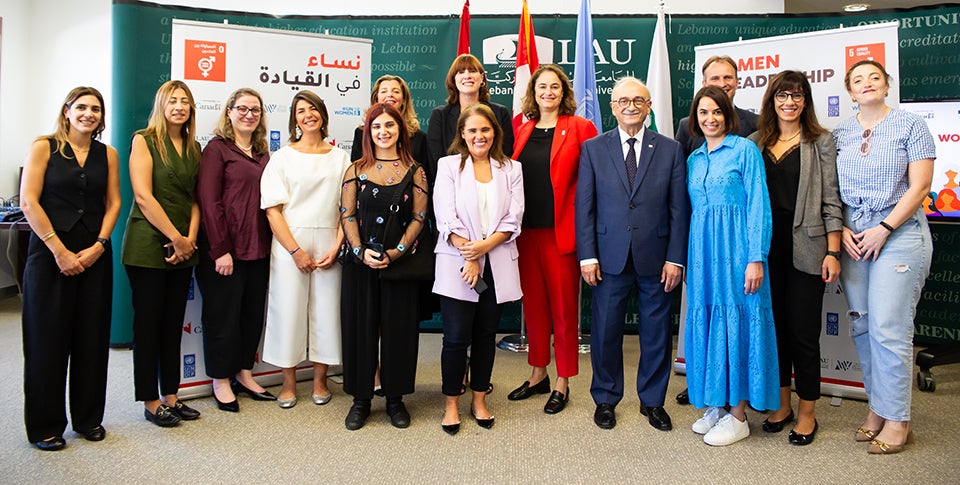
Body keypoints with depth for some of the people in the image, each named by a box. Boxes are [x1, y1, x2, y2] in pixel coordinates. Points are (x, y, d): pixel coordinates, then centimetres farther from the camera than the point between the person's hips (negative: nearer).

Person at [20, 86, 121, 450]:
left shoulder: (107, 154, 9)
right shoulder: (44, 147, 0)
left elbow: (113, 203, 7)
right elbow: (28, 202, -7)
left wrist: (98, 246, -6)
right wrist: (59, 250, -13)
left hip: (95, 255, 3)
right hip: (49, 252, -3)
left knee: (92, 337, 7)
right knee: (48, 338, 2)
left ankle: (89, 418, 21)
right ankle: (45, 426, 15)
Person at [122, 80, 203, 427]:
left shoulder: (194, 148, 13)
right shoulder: (144, 141, -3)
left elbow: (196, 198, 10)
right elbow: (143, 196, -12)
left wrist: (190, 238, -5)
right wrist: (176, 237, -13)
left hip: (182, 249, 6)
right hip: (148, 245, -5)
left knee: (173, 324, 10)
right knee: (148, 323, 2)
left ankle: (171, 397, 20)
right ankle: (151, 402, 13)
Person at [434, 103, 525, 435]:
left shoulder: (511, 169, 10)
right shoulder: (449, 166, 4)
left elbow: (513, 220, 1)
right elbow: (447, 218, -4)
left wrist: (484, 246, -13)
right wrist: (469, 257, -11)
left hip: (497, 265, 2)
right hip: (456, 264, -2)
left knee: (486, 335, 10)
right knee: (456, 337, -1)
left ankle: (479, 399, 24)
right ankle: (452, 403, 15)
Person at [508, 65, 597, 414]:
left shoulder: (580, 128, -2)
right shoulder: (521, 131, 11)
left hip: (561, 231, -4)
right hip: (527, 230, 5)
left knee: (564, 306, 4)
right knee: (533, 303, 12)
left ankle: (562, 383, 16)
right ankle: (538, 374, 27)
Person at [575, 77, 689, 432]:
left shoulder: (670, 150, 5)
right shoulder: (593, 149, 5)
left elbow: (679, 209, 3)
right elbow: (584, 206, 2)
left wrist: (675, 258, -4)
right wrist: (587, 256, -5)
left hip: (656, 258, 1)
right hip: (610, 257, 0)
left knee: (656, 332, 10)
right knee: (606, 331, 8)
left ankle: (652, 401, 29)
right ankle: (605, 399, 27)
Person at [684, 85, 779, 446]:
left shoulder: (745, 149, -3)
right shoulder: (693, 159, 15)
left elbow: (758, 206, -9)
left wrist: (756, 258, -16)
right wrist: (688, 258, 8)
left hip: (736, 246, -6)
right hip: (702, 248, 6)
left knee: (737, 320, -2)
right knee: (705, 319, 8)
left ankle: (738, 416, 8)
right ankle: (715, 404, 20)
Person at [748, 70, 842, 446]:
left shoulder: (821, 142, 2)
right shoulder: (757, 142, 10)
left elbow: (831, 201, -2)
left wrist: (832, 252, -8)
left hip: (805, 248, -3)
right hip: (766, 247, 3)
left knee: (803, 330, 1)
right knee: (774, 325, 11)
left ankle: (807, 412, 16)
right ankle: (781, 404, 25)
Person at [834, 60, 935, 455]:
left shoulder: (910, 125, 1)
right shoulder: (839, 133, 11)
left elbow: (919, 188, -6)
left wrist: (884, 229, -13)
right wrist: (841, 231, -2)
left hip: (898, 232, -4)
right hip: (852, 238, 4)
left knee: (888, 328, -8)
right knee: (862, 326, 6)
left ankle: (897, 420, 4)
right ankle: (877, 408, 19)